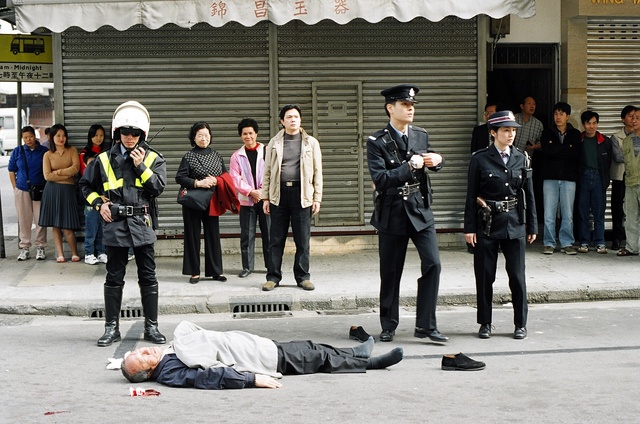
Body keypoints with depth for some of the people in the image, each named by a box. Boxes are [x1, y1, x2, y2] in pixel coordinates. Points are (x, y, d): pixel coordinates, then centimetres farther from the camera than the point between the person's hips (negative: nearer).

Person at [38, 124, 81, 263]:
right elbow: (47, 176, -4)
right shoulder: (48, 155, 6)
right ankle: (60, 254, 9)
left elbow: (76, 168, -7)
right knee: (55, 225, 2)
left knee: (67, 227, -6)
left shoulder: (72, 150, 7)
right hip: (52, 192, 2)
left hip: (68, 190, -2)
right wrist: (66, 176, -7)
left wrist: (57, 172, -8)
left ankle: (74, 253, 10)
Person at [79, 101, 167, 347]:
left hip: (142, 224, 0)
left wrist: (141, 166, -12)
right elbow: (86, 185, 17)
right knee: (114, 278, 5)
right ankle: (111, 328, 13)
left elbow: (158, 187, -7)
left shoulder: (153, 158, 4)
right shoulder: (104, 159, 6)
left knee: (148, 277, 4)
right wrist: (99, 204, 3)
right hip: (115, 224, 0)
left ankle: (151, 327, 13)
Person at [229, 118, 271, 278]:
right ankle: (247, 266, 8)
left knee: (268, 233, 1)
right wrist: (251, 192, -10)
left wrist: (262, 191, -11)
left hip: (266, 198, -1)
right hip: (246, 200, 1)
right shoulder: (237, 156, 9)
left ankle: (271, 265, 10)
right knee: (247, 235, 1)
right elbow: (235, 178, 1)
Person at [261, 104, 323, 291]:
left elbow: (317, 172, 6)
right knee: (276, 239, 3)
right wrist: (265, 197, 3)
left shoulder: (311, 143, 7)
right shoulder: (274, 143, 9)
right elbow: (267, 171, 9)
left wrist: (317, 198, 0)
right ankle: (273, 276, 11)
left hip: (301, 193, -1)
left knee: (303, 239, 3)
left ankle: (303, 276, 12)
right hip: (279, 193, 1)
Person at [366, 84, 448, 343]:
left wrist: (436, 160, 2)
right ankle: (388, 326, 21)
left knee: (432, 264, -8)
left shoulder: (421, 136, 8)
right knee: (391, 272, 6)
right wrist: (410, 166, -21)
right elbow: (380, 179, -19)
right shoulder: (377, 142, -7)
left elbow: (432, 161, 25)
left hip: (420, 210, 3)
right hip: (392, 214, -3)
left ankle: (425, 325, 0)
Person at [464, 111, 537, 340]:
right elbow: (471, 196, -1)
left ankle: (520, 324, 13)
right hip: (487, 224, -2)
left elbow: (529, 194, 10)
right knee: (485, 276, 4)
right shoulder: (480, 159, -1)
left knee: (517, 275, 2)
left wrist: (532, 226, 8)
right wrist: (469, 228, -5)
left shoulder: (521, 158, 6)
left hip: (515, 224, 2)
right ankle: (485, 323, 16)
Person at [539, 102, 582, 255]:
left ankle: (567, 243, 8)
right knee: (549, 214, -2)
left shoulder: (575, 134, 10)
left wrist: (555, 150, -9)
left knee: (568, 214, 0)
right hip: (550, 178, 0)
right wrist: (566, 148, -7)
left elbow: (576, 153, -8)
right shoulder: (547, 133, 10)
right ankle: (549, 243, 5)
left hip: (568, 178, 0)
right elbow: (546, 150, -9)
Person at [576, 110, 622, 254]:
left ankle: (600, 243, 6)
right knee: (582, 212, 2)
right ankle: (584, 242, 9)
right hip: (583, 178, 0)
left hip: (599, 178, 0)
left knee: (599, 213, 0)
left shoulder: (605, 142, 7)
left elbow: (617, 158, 6)